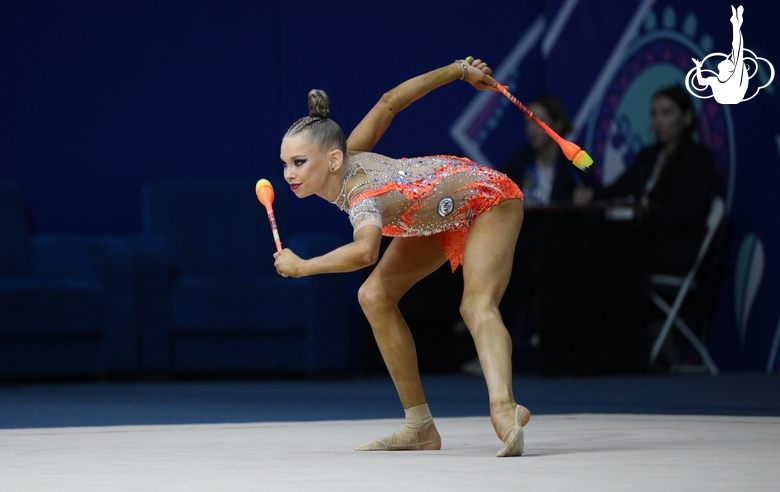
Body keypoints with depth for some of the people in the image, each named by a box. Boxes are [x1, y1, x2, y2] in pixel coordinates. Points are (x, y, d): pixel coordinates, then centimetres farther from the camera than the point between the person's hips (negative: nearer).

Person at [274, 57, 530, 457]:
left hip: (489, 201, -9)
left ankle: (504, 409, -55)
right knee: (374, 296, -1)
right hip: (443, 211, 9)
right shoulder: (349, 155, -19)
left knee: (477, 305, -33)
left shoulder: (362, 196, -41)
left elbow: (365, 251, -62)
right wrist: (460, 70, -1)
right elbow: (390, 102, -10)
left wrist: (300, 267, -51)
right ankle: (420, 426, 3)